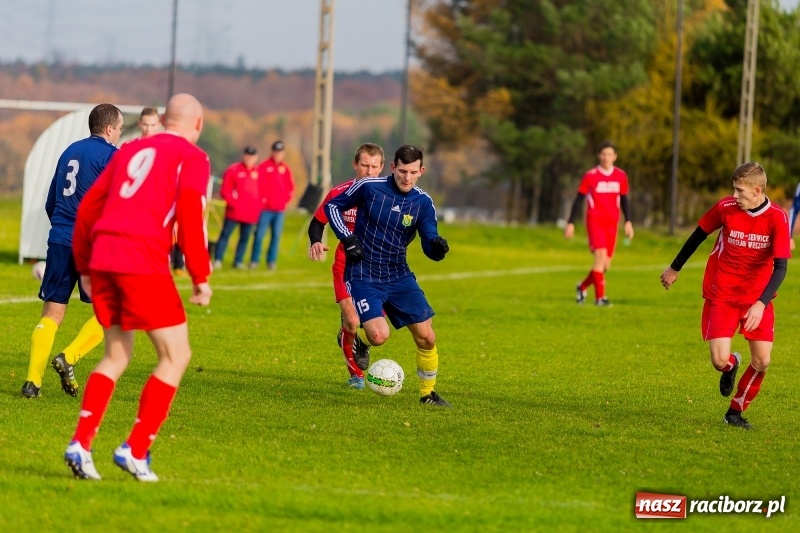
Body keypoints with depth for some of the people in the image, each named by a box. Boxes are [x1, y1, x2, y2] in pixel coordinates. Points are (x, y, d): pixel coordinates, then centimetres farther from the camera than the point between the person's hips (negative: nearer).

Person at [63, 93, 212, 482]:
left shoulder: (130, 150, 24)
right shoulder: (192, 157, 5)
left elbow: (87, 207, 21)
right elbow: (190, 216, -9)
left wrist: (84, 267, 27)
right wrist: (200, 278, -6)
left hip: (102, 259, 7)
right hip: (144, 261, -6)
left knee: (117, 355, 19)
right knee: (176, 356, 4)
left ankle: (80, 443, 5)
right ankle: (135, 450, -4)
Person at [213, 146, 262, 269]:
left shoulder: (258, 172, 8)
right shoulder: (233, 170, -3)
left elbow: (262, 192, 13)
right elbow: (225, 191, -4)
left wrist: (258, 207, 4)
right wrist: (233, 203, -12)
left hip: (251, 214, 4)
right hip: (234, 212, -4)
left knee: (244, 238, 6)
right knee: (225, 235, -3)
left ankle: (239, 261, 12)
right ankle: (217, 260, -4)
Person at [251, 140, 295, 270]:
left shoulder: (286, 169, 10)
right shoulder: (264, 167, -3)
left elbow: (290, 187, 15)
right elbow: (259, 185, -6)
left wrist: (285, 199, 3)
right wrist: (263, 199, -10)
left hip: (280, 209, 4)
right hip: (265, 208, -4)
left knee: (276, 235, 2)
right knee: (260, 234, -4)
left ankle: (272, 261, 8)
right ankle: (254, 260, 1)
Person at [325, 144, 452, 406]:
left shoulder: (423, 203, -3)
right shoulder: (368, 187, -11)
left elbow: (430, 249, -4)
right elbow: (332, 206, 3)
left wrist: (438, 247, -29)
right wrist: (347, 238, -10)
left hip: (399, 276, 4)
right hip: (364, 275, -4)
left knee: (426, 338, -1)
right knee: (379, 335, -23)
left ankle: (428, 393, 21)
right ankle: (358, 339, 14)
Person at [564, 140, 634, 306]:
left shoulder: (621, 176, 6)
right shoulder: (590, 176, -3)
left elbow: (624, 200, 15)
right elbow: (578, 199, 2)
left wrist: (628, 222, 7)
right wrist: (570, 223, 0)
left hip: (612, 224, 4)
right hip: (595, 221, -4)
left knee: (605, 264, 5)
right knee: (601, 255, -20)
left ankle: (582, 287, 31)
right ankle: (600, 297, -17)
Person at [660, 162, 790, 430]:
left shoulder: (777, 218, -16)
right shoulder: (726, 208, -12)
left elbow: (780, 267, -20)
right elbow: (698, 235, 6)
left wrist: (761, 303, -33)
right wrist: (675, 268, 17)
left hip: (757, 298, 0)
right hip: (721, 294, 0)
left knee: (762, 362, -7)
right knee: (720, 361, -13)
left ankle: (735, 412, 16)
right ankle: (732, 364, 27)